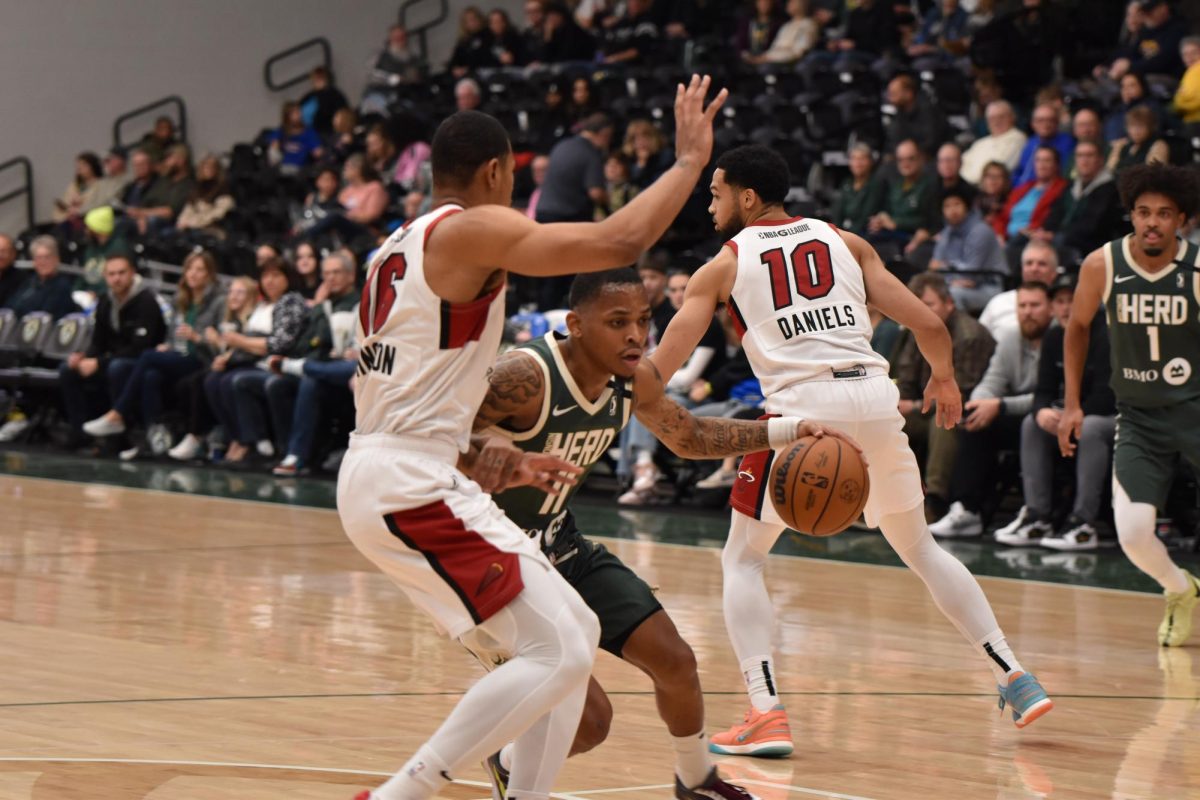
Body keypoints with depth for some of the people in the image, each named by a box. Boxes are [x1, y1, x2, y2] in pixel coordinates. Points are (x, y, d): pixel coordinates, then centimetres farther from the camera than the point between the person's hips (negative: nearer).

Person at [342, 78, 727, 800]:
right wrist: (689, 160, -5)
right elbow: (620, 241, -18)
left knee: (576, 633, 13)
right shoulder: (471, 230, -7)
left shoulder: (401, 246, 22)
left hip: (380, 480, 10)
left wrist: (495, 465, 25)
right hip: (412, 487, -10)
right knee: (557, 654, -14)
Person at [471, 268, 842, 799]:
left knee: (674, 662, 9)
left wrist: (789, 432, 4)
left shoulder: (635, 381, -4)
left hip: (562, 548, 8)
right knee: (587, 719, -14)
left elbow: (689, 436, 15)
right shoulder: (525, 378, -30)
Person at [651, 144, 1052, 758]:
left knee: (742, 560, 10)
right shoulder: (843, 242, 17)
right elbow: (928, 324, 13)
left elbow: (658, 367, 4)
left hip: (802, 403, -4)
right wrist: (944, 376, 31)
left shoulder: (724, 264, 10)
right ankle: (1015, 678, 19)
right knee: (921, 550, 23)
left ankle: (766, 713, -6)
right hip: (876, 399, 4)